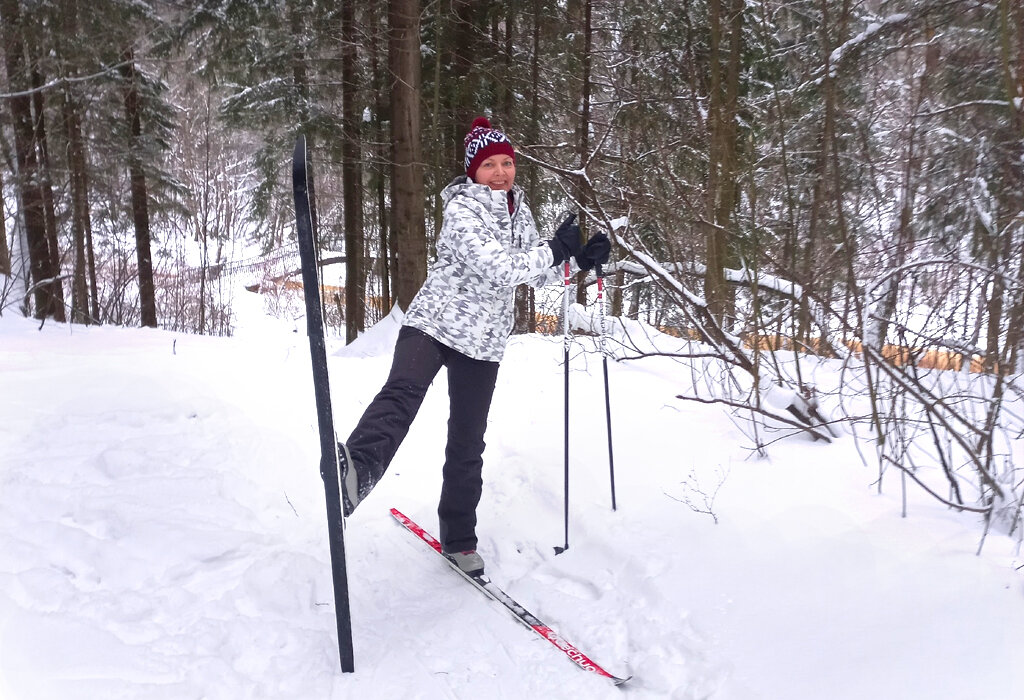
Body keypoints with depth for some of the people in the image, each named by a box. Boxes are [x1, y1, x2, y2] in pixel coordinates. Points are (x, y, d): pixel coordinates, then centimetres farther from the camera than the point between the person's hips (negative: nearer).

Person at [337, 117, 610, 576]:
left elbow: (536, 274, 19)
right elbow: (496, 267, -21)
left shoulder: (519, 211, 12)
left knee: (467, 445, 8)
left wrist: (578, 260, 3)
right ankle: (358, 466, -58)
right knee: (403, 392, -36)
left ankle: (458, 540, 21)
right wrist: (555, 250, -15)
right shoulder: (461, 209, -10)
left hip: (483, 341, 6)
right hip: (434, 323, -5)